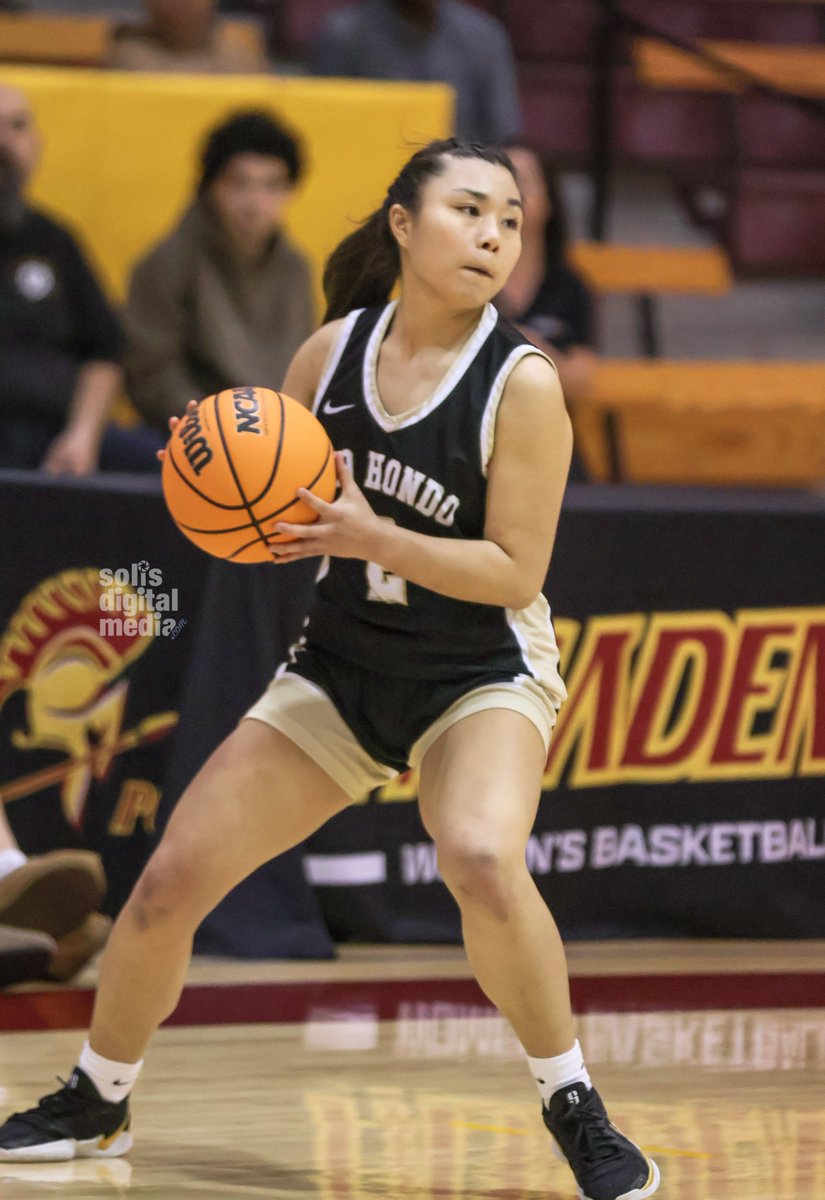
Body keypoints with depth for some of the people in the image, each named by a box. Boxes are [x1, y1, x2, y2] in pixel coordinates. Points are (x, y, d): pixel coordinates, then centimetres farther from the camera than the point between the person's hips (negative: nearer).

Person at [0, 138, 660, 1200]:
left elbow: (516, 572, -18)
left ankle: (573, 1110, -15)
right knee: (167, 884, 0)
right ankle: (95, 1103, 26)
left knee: (479, 859, -35)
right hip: (340, 666, 5)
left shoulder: (522, 383, -17)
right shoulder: (332, 352, -4)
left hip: (482, 672, -4)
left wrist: (371, 536, -29)